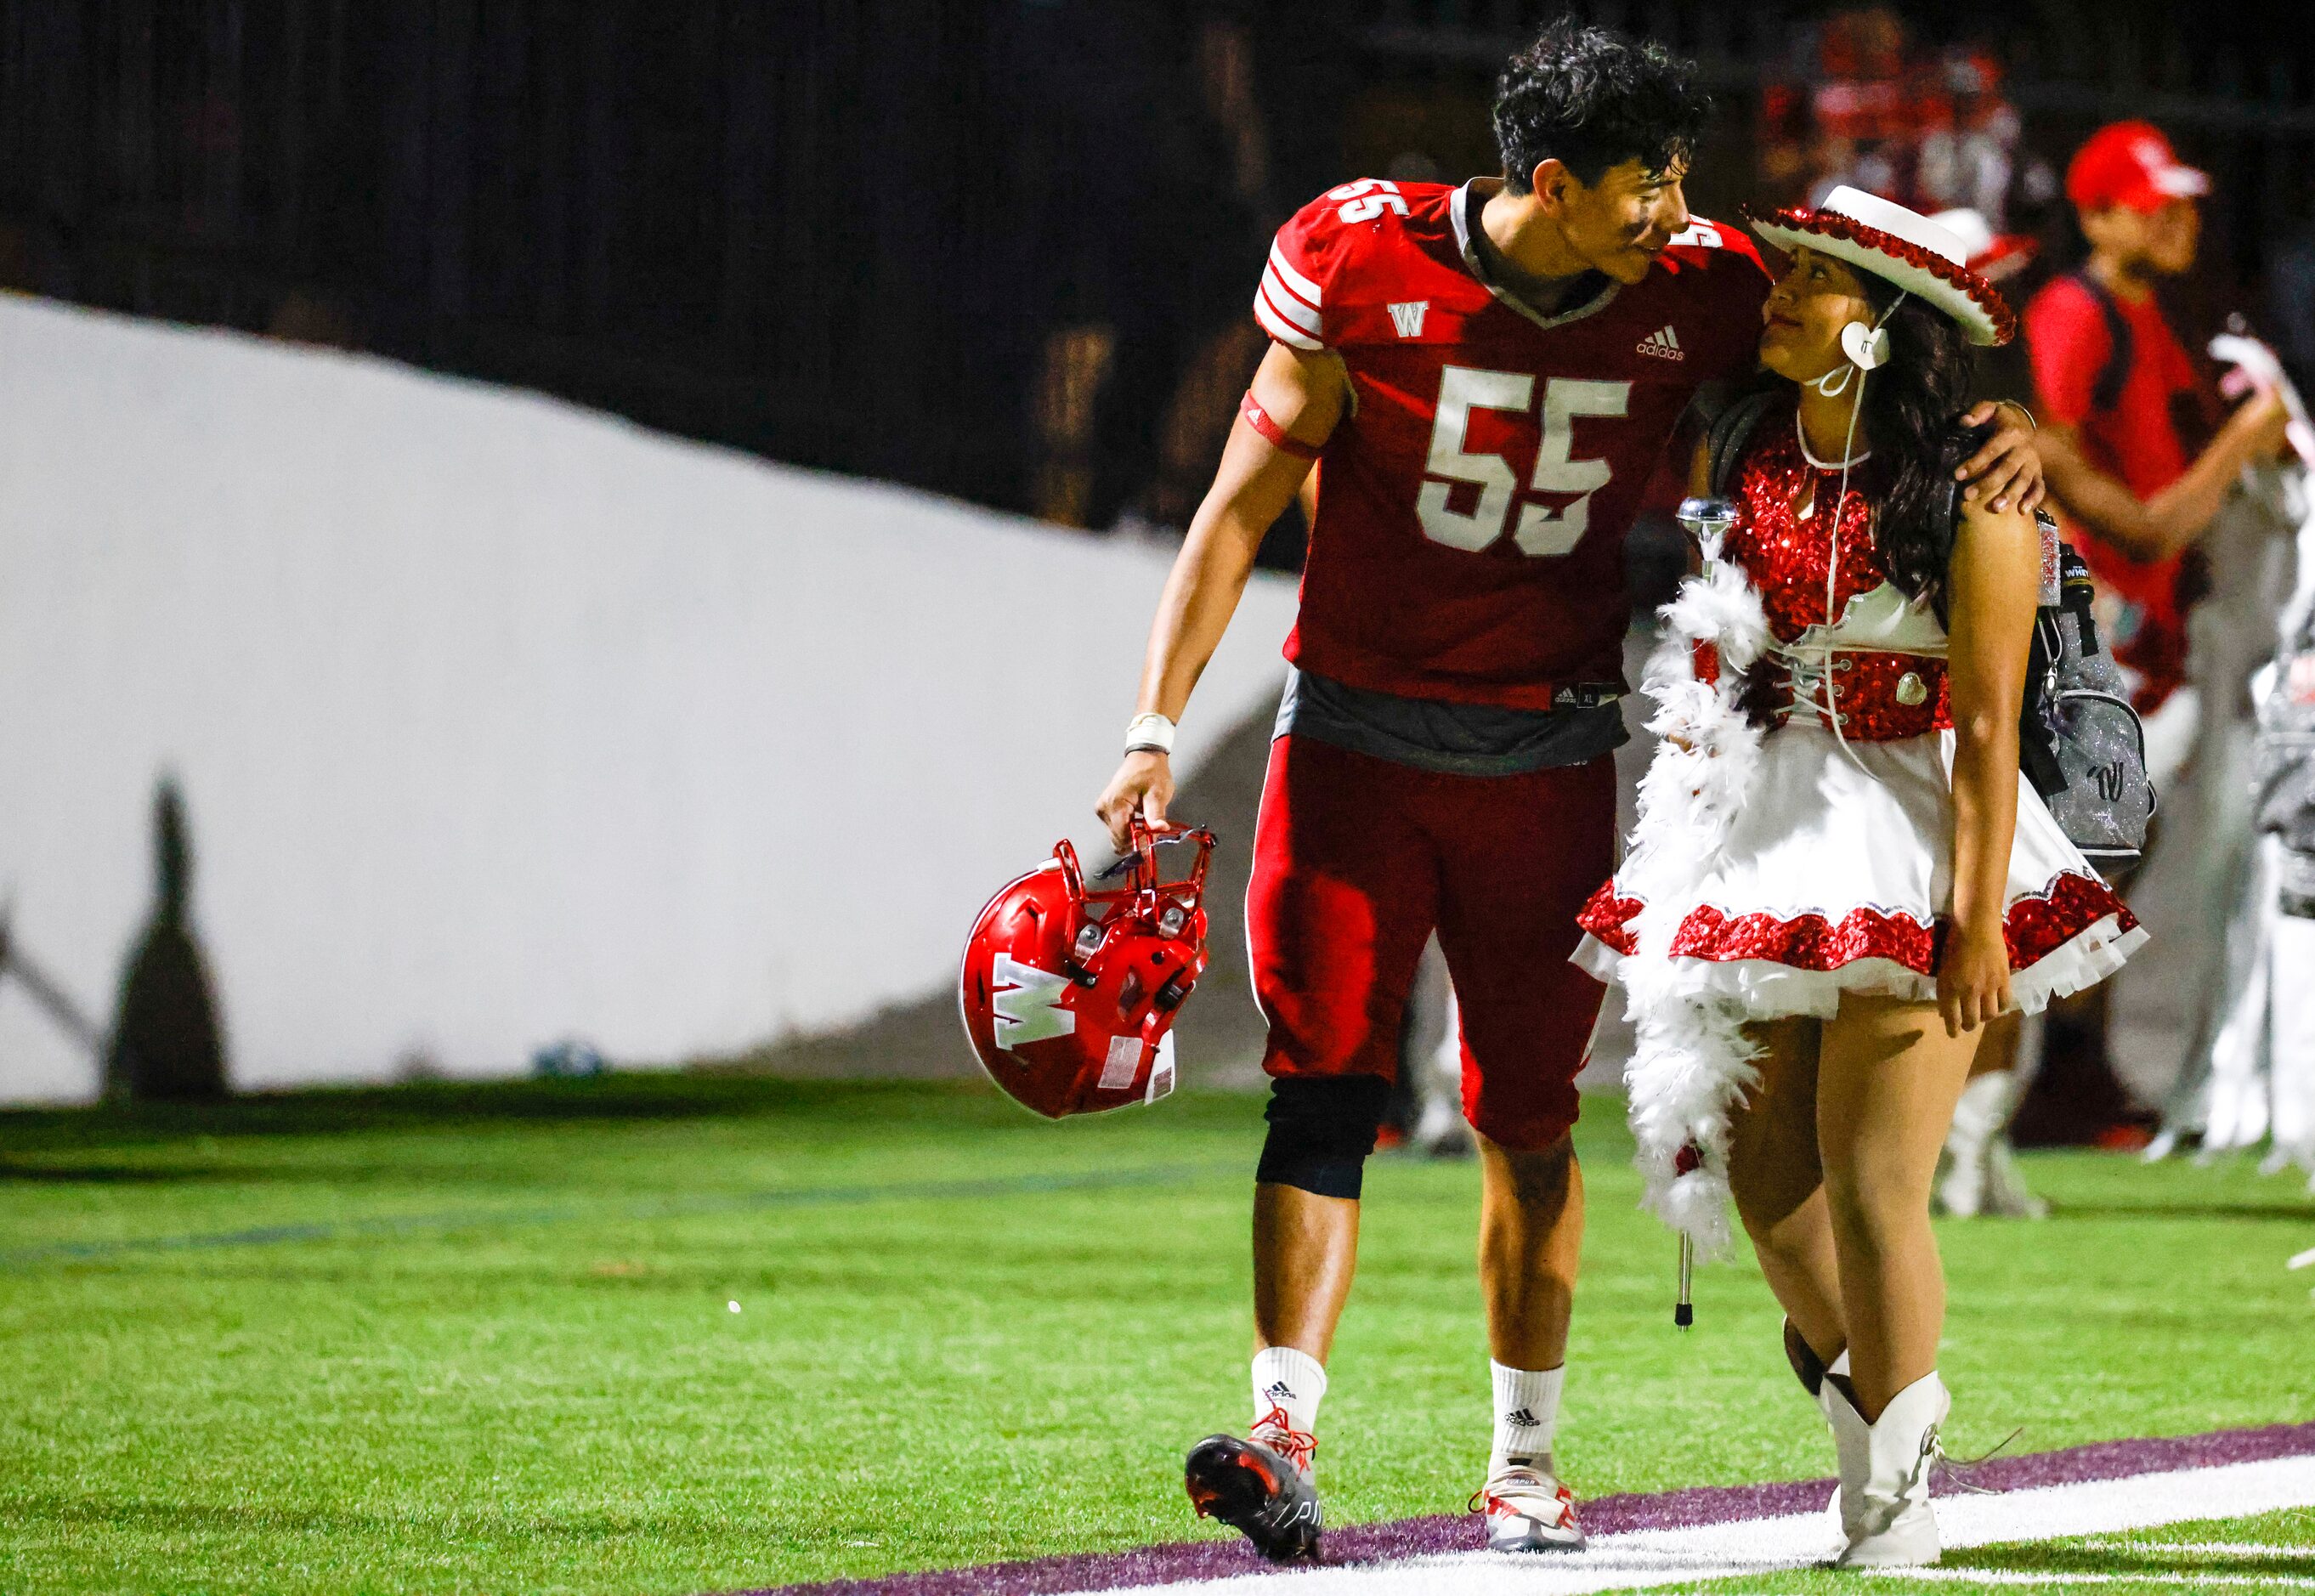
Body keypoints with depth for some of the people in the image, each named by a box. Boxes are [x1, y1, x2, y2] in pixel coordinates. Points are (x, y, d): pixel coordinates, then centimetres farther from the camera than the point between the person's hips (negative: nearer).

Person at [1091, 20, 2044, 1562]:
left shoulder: (1692, 299, -6)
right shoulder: (1371, 267, -11)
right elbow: (1245, 504, -6)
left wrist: (1996, 437, -12)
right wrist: (1157, 726, -11)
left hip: (1548, 755, 2)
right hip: (1357, 732, -1)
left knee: (1529, 1118, 5)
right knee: (1326, 1080, -10)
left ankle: (1528, 1460, 15)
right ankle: (1285, 1435, -16)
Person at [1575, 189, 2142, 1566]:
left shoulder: (1968, 499, -11)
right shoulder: (1743, 460, 7)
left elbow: (1988, 727, -13)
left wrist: (1979, 922, -18)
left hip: (1908, 859, -6)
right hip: (1760, 853, 6)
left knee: (1872, 1184, -6)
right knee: (1760, 1168, 6)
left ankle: (1897, 1499, 8)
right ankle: (1859, 1378, 32)